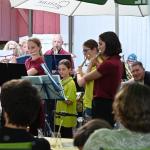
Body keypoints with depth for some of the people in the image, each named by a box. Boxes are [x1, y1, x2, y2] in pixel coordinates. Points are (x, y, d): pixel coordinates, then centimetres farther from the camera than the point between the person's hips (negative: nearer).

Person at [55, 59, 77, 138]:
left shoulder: (71, 83, -10)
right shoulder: (60, 82, 13)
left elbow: (69, 101, -17)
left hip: (67, 117, -8)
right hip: (59, 117, 8)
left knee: (67, 137, -5)